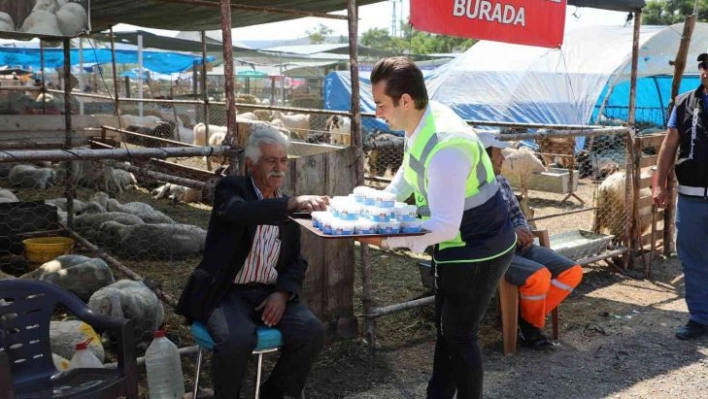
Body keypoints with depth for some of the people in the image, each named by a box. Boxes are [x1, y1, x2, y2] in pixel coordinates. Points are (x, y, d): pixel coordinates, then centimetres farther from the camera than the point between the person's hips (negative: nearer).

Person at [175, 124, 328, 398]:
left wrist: (282, 293, -8)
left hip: (271, 294, 5)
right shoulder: (231, 188, -2)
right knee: (238, 340, -32)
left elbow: (296, 261, 13)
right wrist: (291, 204, -41)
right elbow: (237, 211, -28)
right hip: (227, 293, -5)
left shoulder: (288, 206, 13)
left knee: (312, 332, -18)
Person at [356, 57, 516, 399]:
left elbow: (445, 227, -34)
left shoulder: (446, 146, -34)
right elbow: (409, 173, 15)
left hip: (478, 251, -9)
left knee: (459, 334, 3)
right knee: (445, 326, 19)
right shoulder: (421, 124, -5)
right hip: (457, 244, 9)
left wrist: (386, 241, -32)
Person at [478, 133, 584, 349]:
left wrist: (523, 231, -2)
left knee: (572, 271, -1)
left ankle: (526, 316, 3)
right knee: (539, 275, -31)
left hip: (516, 246, 9)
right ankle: (530, 324, -1)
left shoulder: (501, 180, 13)